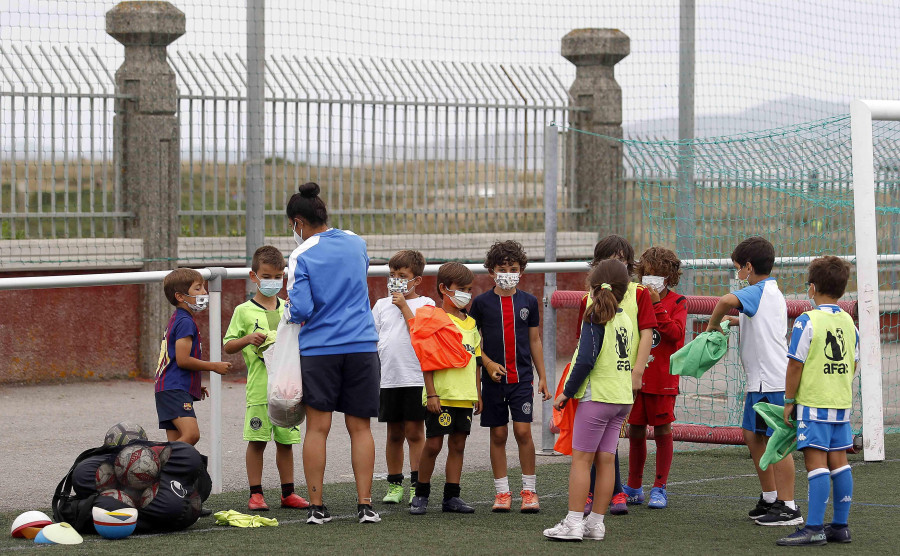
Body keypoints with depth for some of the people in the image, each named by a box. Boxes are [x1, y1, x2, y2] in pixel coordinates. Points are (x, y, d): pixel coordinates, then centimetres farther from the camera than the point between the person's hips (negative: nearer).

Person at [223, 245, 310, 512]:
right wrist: (248, 338, -14)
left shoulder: (288, 309, 13)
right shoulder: (244, 311, 2)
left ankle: (288, 493, 15)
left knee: (286, 440, 7)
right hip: (259, 387, -3)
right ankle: (256, 493, 4)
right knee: (257, 440, -4)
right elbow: (228, 346, 2)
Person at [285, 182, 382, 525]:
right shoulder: (357, 243, 7)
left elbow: (301, 310, -13)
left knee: (317, 427, 2)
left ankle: (316, 507, 2)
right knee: (360, 426, 7)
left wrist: (291, 313, 8)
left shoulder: (301, 256, -7)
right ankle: (365, 504, 3)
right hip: (363, 347, 3)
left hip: (319, 349, -3)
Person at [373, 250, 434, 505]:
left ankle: (417, 484, 2)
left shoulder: (424, 304, 2)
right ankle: (394, 484, 15)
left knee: (414, 432, -2)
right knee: (394, 434, 9)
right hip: (388, 379, 4)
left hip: (416, 378, -4)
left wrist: (404, 306, -12)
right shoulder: (382, 305, 14)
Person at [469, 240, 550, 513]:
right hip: (493, 378, 0)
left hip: (522, 377, 0)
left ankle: (529, 491, 0)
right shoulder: (482, 302, 1)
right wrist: (488, 363, -10)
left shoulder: (529, 301, 6)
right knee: (498, 434, 3)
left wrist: (542, 377, 11)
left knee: (523, 431, -9)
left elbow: (535, 341, 12)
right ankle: (502, 492, 11)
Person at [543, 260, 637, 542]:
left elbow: (586, 360, -19)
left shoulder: (595, 318, -11)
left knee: (581, 458, -3)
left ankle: (573, 523, -6)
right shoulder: (625, 319, 11)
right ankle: (596, 523, 10)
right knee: (606, 459, 8)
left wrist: (567, 392, -11)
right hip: (622, 398, 7)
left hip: (597, 396, -7)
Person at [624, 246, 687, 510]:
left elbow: (675, 333, -18)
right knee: (635, 433, 9)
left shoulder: (677, 302, -1)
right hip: (635, 377, 4)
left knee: (662, 432, 2)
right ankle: (634, 487, 22)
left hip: (662, 379, -4)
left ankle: (659, 488, 10)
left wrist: (656, 304, -19)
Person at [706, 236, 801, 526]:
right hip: (761, 380, 10)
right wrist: (732, 321, 27)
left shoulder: (758, 292, -13)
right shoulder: (772, 292, 17)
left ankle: (788, 508, -3)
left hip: (771, 381, -10)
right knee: (752, 435, 16)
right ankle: (770, 499, 23)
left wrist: (713, 322, -17)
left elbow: (728, 300, -33)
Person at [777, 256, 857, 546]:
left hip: (813, 402, -7)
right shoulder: (849, 322, 8)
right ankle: (840, 525, 13)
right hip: (842, 402, 7)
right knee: (838, 461, 10)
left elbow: (795, 364, -12)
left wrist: (789, 400, -4)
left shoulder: (807, 321, -12)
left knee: (816, 462, -8)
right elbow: (853, 364, 14)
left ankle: (815, 527, -11)